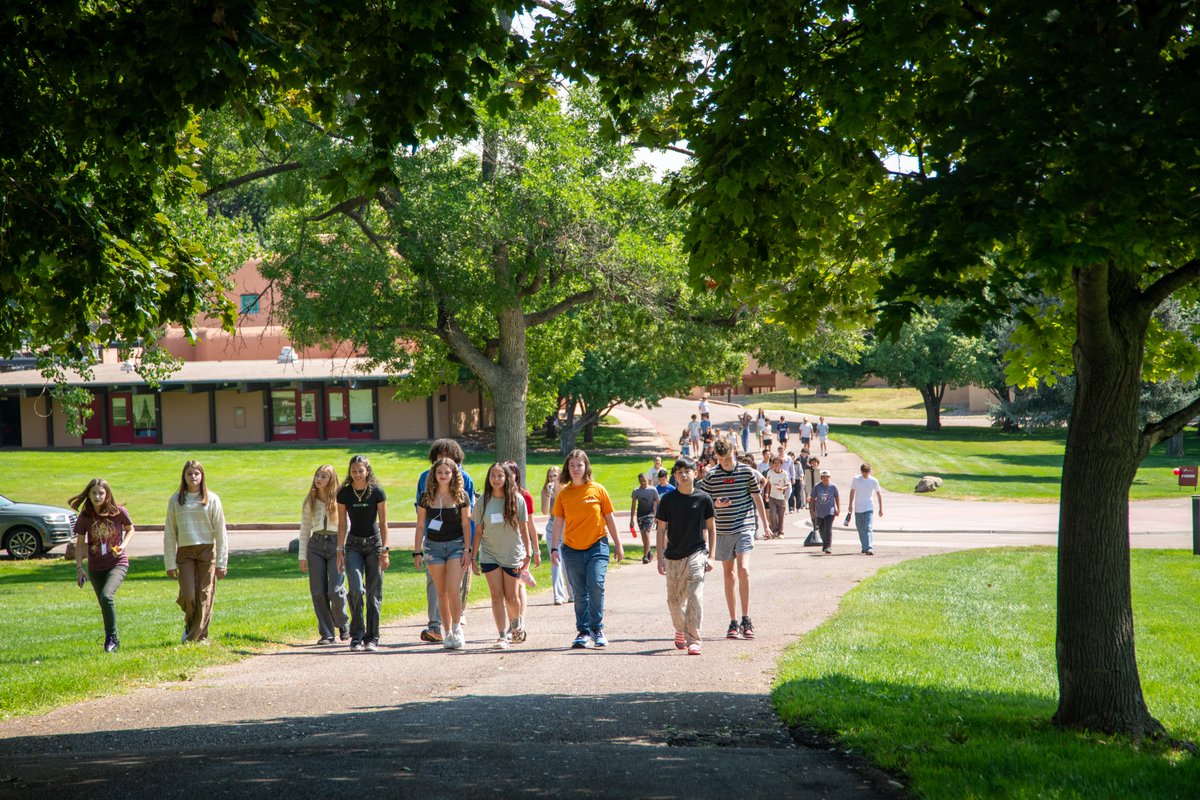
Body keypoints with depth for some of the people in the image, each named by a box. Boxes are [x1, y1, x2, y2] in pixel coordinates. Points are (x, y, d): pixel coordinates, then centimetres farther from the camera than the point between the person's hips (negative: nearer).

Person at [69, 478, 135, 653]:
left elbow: (130, 529, 7)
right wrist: (79, 568, -5)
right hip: (95, 568, 3)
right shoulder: (85, 517, -5)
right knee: (105, 605, 8)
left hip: (117, 563, -3)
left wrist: (123, 546, -11)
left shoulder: (118, 512, -10)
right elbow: (80, 543, 2)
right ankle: (114, 641, 25)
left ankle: (112, 637, -9)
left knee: (106, 596, -25)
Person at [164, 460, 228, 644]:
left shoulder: (212, 499, 4)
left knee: (205, 596, -3)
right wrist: (170, 563, 4)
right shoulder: (175, 500, 7)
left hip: (207, 551, -1)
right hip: (185, 553, 1)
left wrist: (221, 562, -1)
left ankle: (200, 636, 8)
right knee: (188, 595, -9)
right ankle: (189, 624, 19)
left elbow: (220, 532, 4)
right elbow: (169, 533, 9)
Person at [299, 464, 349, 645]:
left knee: (335, 591, -12)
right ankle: (326, 634, 7)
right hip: (316, 545, 3)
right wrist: (302, 556, 8)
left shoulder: (340, 501, -1)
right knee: (318, 592, -1)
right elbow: (305, 530, 13)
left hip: (336, 545, -3)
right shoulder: (310, 502, 9)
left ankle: (343, 624, 16)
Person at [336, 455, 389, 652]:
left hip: (374, 543, -1)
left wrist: (384, 550, -8)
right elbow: (342, 524, 4)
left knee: (374, 593, 0)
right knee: (356, 589, -16)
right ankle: (356, 636, -7)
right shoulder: (344, 493, -3)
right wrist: (340, 550, 1)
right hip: (353, 545, 1)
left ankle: (372, 638, 10)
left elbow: (383, 523, -3)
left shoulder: (377, 493, -7)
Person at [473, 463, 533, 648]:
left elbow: (523, 528, 1)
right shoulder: (483, 502, 1)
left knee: (511, 597, 3)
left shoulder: (517, 499, -4)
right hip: (489, 555, 1)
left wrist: (528, 553, 1)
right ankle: (502, 636, -3)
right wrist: (473, 555, 5)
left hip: (512, 554, -1)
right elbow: (478, 531, 6)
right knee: (497, 595, -6)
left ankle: (517, 624, 33)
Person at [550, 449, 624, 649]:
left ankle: (597, 629, -3)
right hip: (572, 549, 2)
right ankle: (583, 631, 16)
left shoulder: (597, 490, 0)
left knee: (596, 585, -16)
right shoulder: (563, 494, 3)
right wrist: (554, 548, -3)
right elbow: (558, 523, 5)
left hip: (596, 546, -2)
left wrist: (618, 544, 8)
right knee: (579, 593, 6)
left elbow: (609, 518, 6)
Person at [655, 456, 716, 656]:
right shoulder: (668, 500, 0)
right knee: (674, 600, 11)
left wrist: (711, 556, 1)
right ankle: (680, 630, 37)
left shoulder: (704, 498, -1)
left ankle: (694, 640, -13)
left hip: (697, 554, -2)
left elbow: (711, 528, 6)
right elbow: (661, 530, 4)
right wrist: (660, 558, 0)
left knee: (695, 598, -13)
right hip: (673, 556, 2)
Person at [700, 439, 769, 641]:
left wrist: (765, 525, 11)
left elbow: (757, 498, 8)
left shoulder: (747, 472, -1)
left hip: (744, 527, -2)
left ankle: (746, 619, -10)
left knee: (743, 569, -17)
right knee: (728, 573, 7)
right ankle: (733, 622, 13)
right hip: (722, 530, 2)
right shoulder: (710, 476, 1)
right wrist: (715, 504, -16)